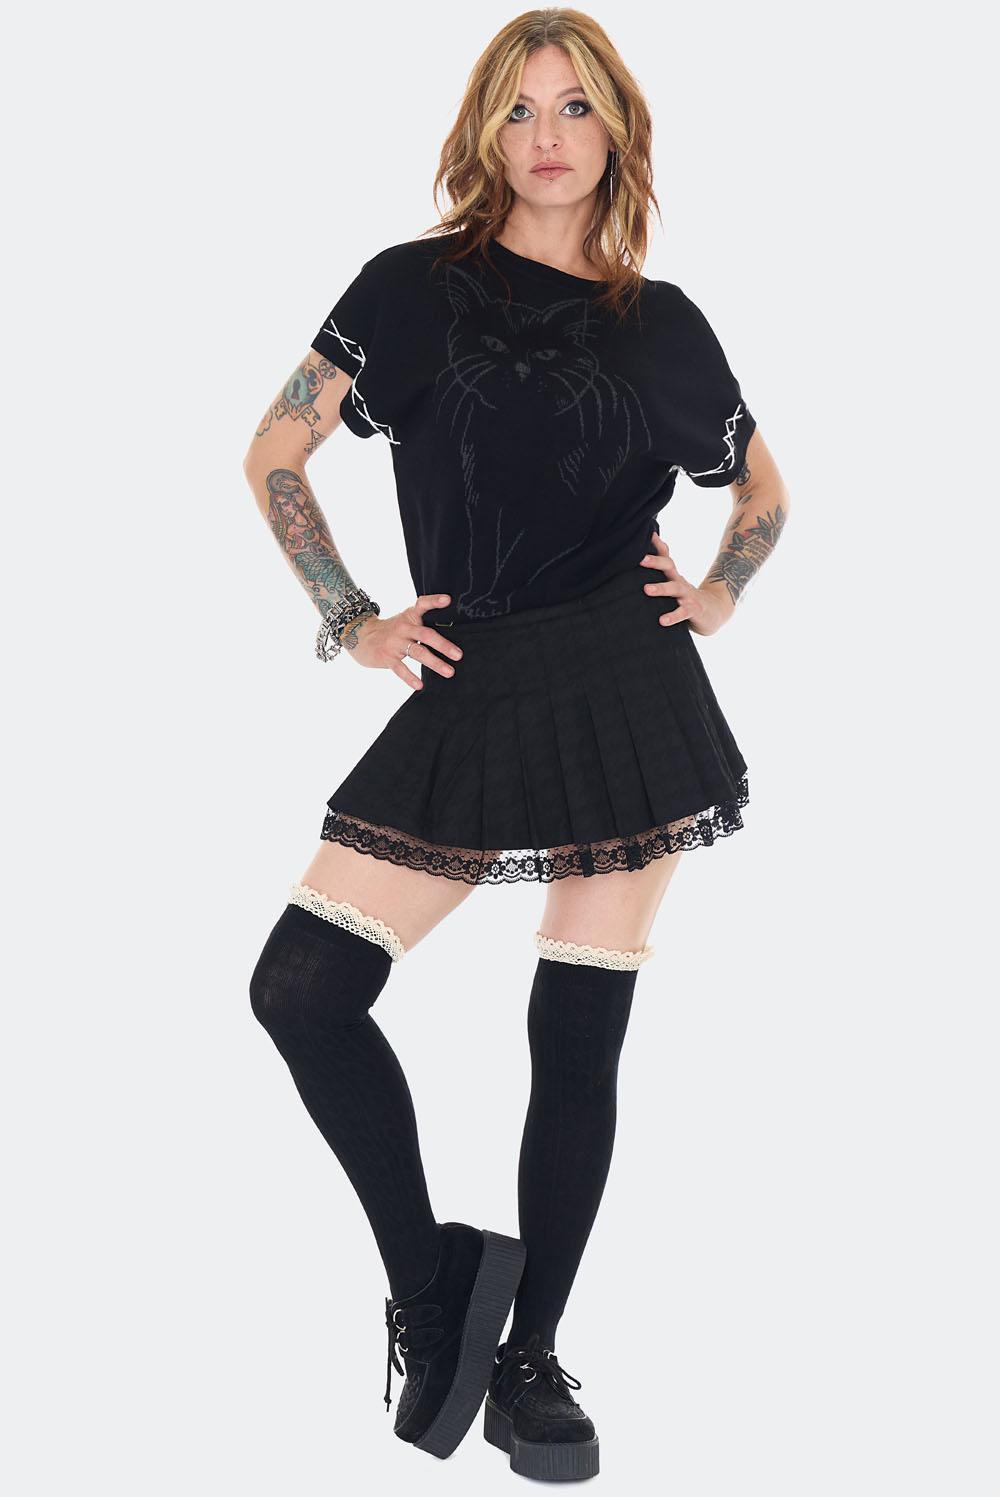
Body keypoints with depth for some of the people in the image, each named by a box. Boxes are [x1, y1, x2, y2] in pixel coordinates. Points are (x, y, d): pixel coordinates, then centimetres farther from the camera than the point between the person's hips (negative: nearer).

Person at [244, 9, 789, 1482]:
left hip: (627, 695, 1)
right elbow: (275, 456, 5)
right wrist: (352, 622, 0)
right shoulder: (416, 286, 5)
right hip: (469, 693, 0)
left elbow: (764, 490, 24)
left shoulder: (660, 322, 9)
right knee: (300, 989, -10)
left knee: (580, 1031, 3)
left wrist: (719, 593, 7)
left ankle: (531, 1355, 19)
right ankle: (427, 1272, 10)